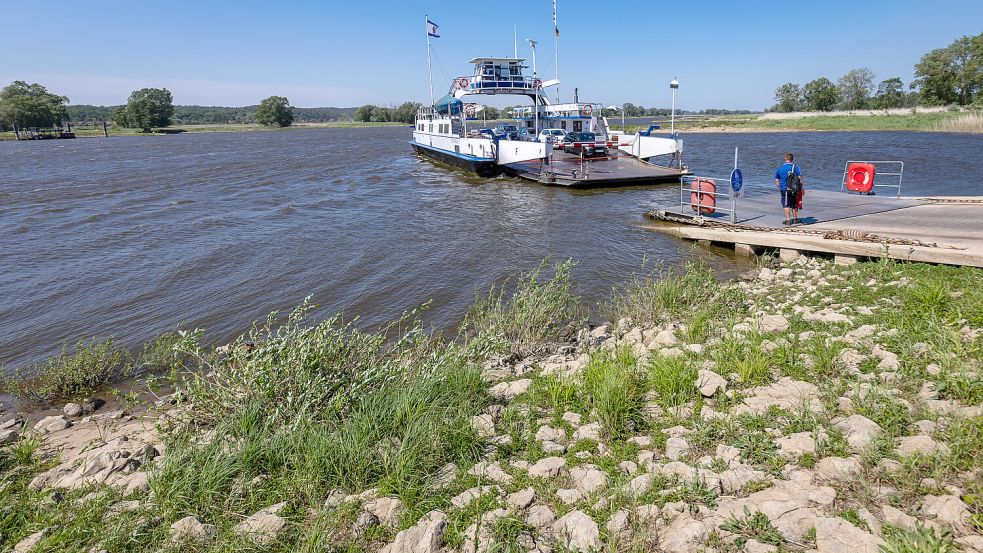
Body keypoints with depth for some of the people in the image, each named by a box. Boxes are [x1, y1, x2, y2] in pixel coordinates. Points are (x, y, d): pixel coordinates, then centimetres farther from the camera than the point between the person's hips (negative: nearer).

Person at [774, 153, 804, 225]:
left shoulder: (779, 168, 5)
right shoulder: (795, 166, -2)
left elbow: (777, 181, 8)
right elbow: (800, 178, -5)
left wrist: (780, 188, 20)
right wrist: (802, 188, 2)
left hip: (784, 189, 0)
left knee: (786, 205, 2)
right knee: (794, 204, 14)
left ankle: (788, 220, -3)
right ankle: (795, 219, 24)